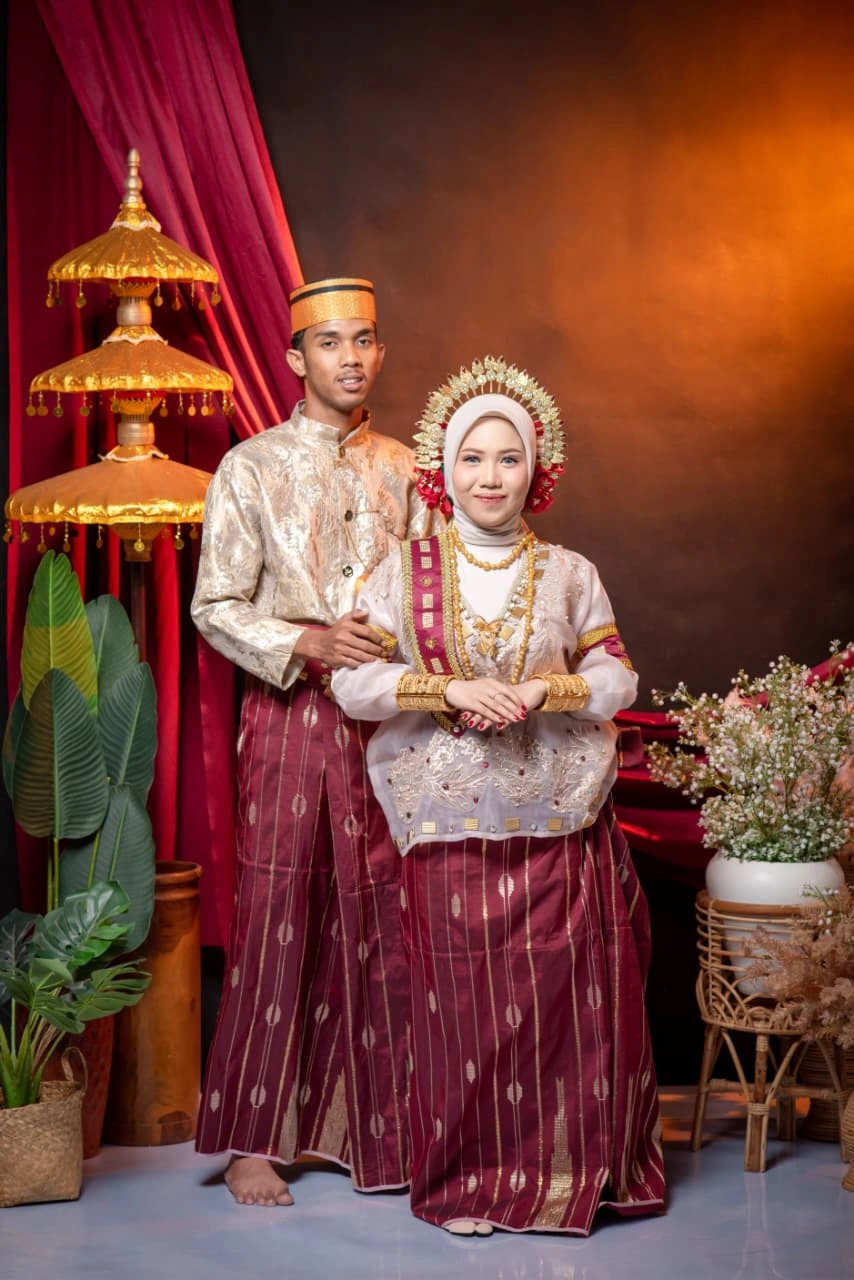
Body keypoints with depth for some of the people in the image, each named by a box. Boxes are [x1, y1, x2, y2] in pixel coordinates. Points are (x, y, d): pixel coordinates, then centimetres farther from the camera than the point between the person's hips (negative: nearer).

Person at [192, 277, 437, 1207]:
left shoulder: (402, 470, 12)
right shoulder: (250, 469, 3)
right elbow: (215, 607, -2)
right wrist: (308, 644, -17)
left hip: (386, 716, 3)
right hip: (291, 714, -3)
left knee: (382, 926, 4)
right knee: (276, 918, -2)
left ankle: (380, 1131, 14)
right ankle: (253, 1142, 6)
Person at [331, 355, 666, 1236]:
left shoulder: (569, 574, 9)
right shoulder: (405, 571, 4)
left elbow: (617, 678, 4)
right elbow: (353, 681, -3)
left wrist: (544, 692, -14)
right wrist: (451, 690, -16)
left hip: (560, 820, 1)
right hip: (452, 825, -1)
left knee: (576, 996, 0)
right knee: (466, 1003, -1)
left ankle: (579, 1165, 15)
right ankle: (471, 1177, 13)